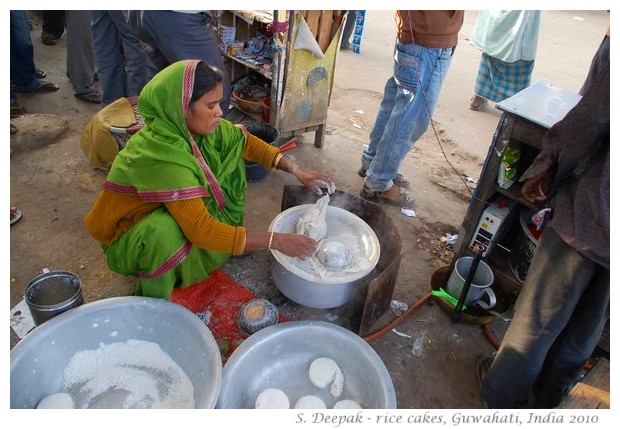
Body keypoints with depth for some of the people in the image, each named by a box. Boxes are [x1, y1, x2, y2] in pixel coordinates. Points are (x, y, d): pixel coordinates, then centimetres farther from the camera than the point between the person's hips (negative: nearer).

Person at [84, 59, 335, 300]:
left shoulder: (192, 125, -17)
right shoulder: (159, 155, -38)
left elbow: (245, 141, -4)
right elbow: (200, 229, -39)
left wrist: (296, 170, -14)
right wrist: (275, 241, -36)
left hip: (177, 209, 7)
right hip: (129, 238, -6)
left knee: (228, 152, -4)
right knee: (167, 231, -41)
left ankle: (227, 238, 7)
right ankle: (152, 303, -10)